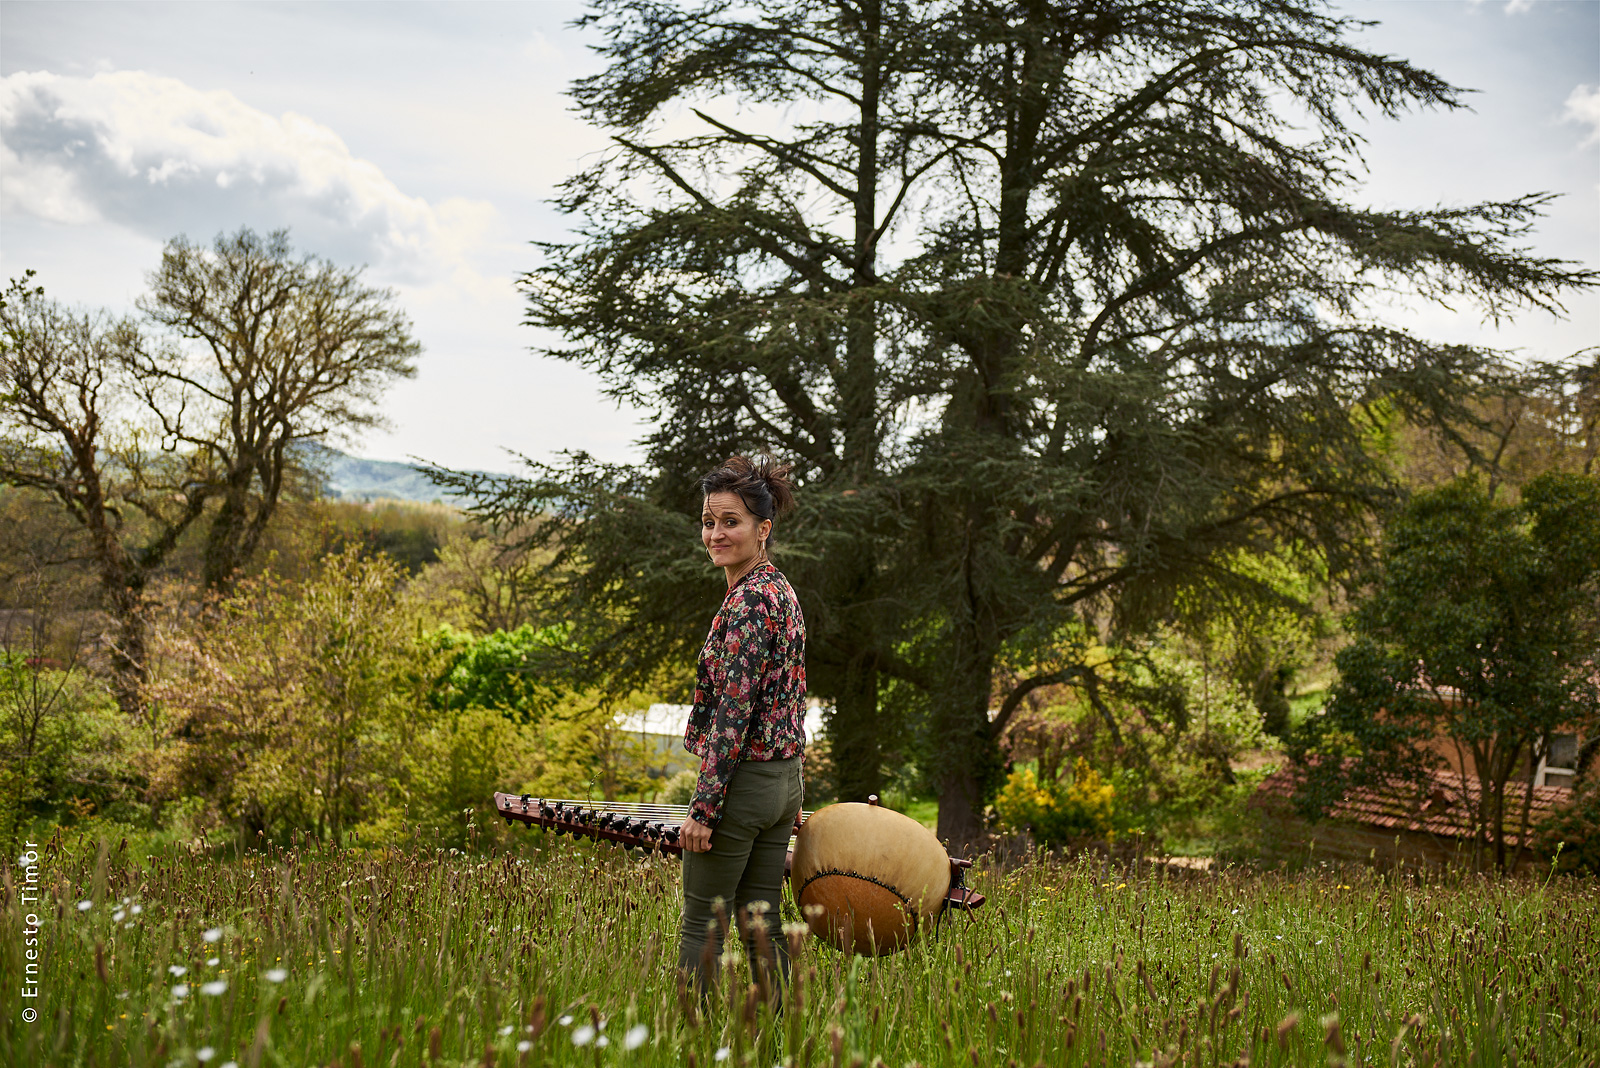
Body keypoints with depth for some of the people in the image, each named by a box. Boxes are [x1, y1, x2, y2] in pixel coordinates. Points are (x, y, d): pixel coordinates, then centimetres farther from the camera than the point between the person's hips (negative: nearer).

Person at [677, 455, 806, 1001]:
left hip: (743, 779, -9)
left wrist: (703, 807, -20)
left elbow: (733, 712, -22)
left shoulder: (748, 602, -18)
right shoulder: (779, 589, 11)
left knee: (702, 924, 1)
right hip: (784, 778, 9)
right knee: (760, 921, 14)